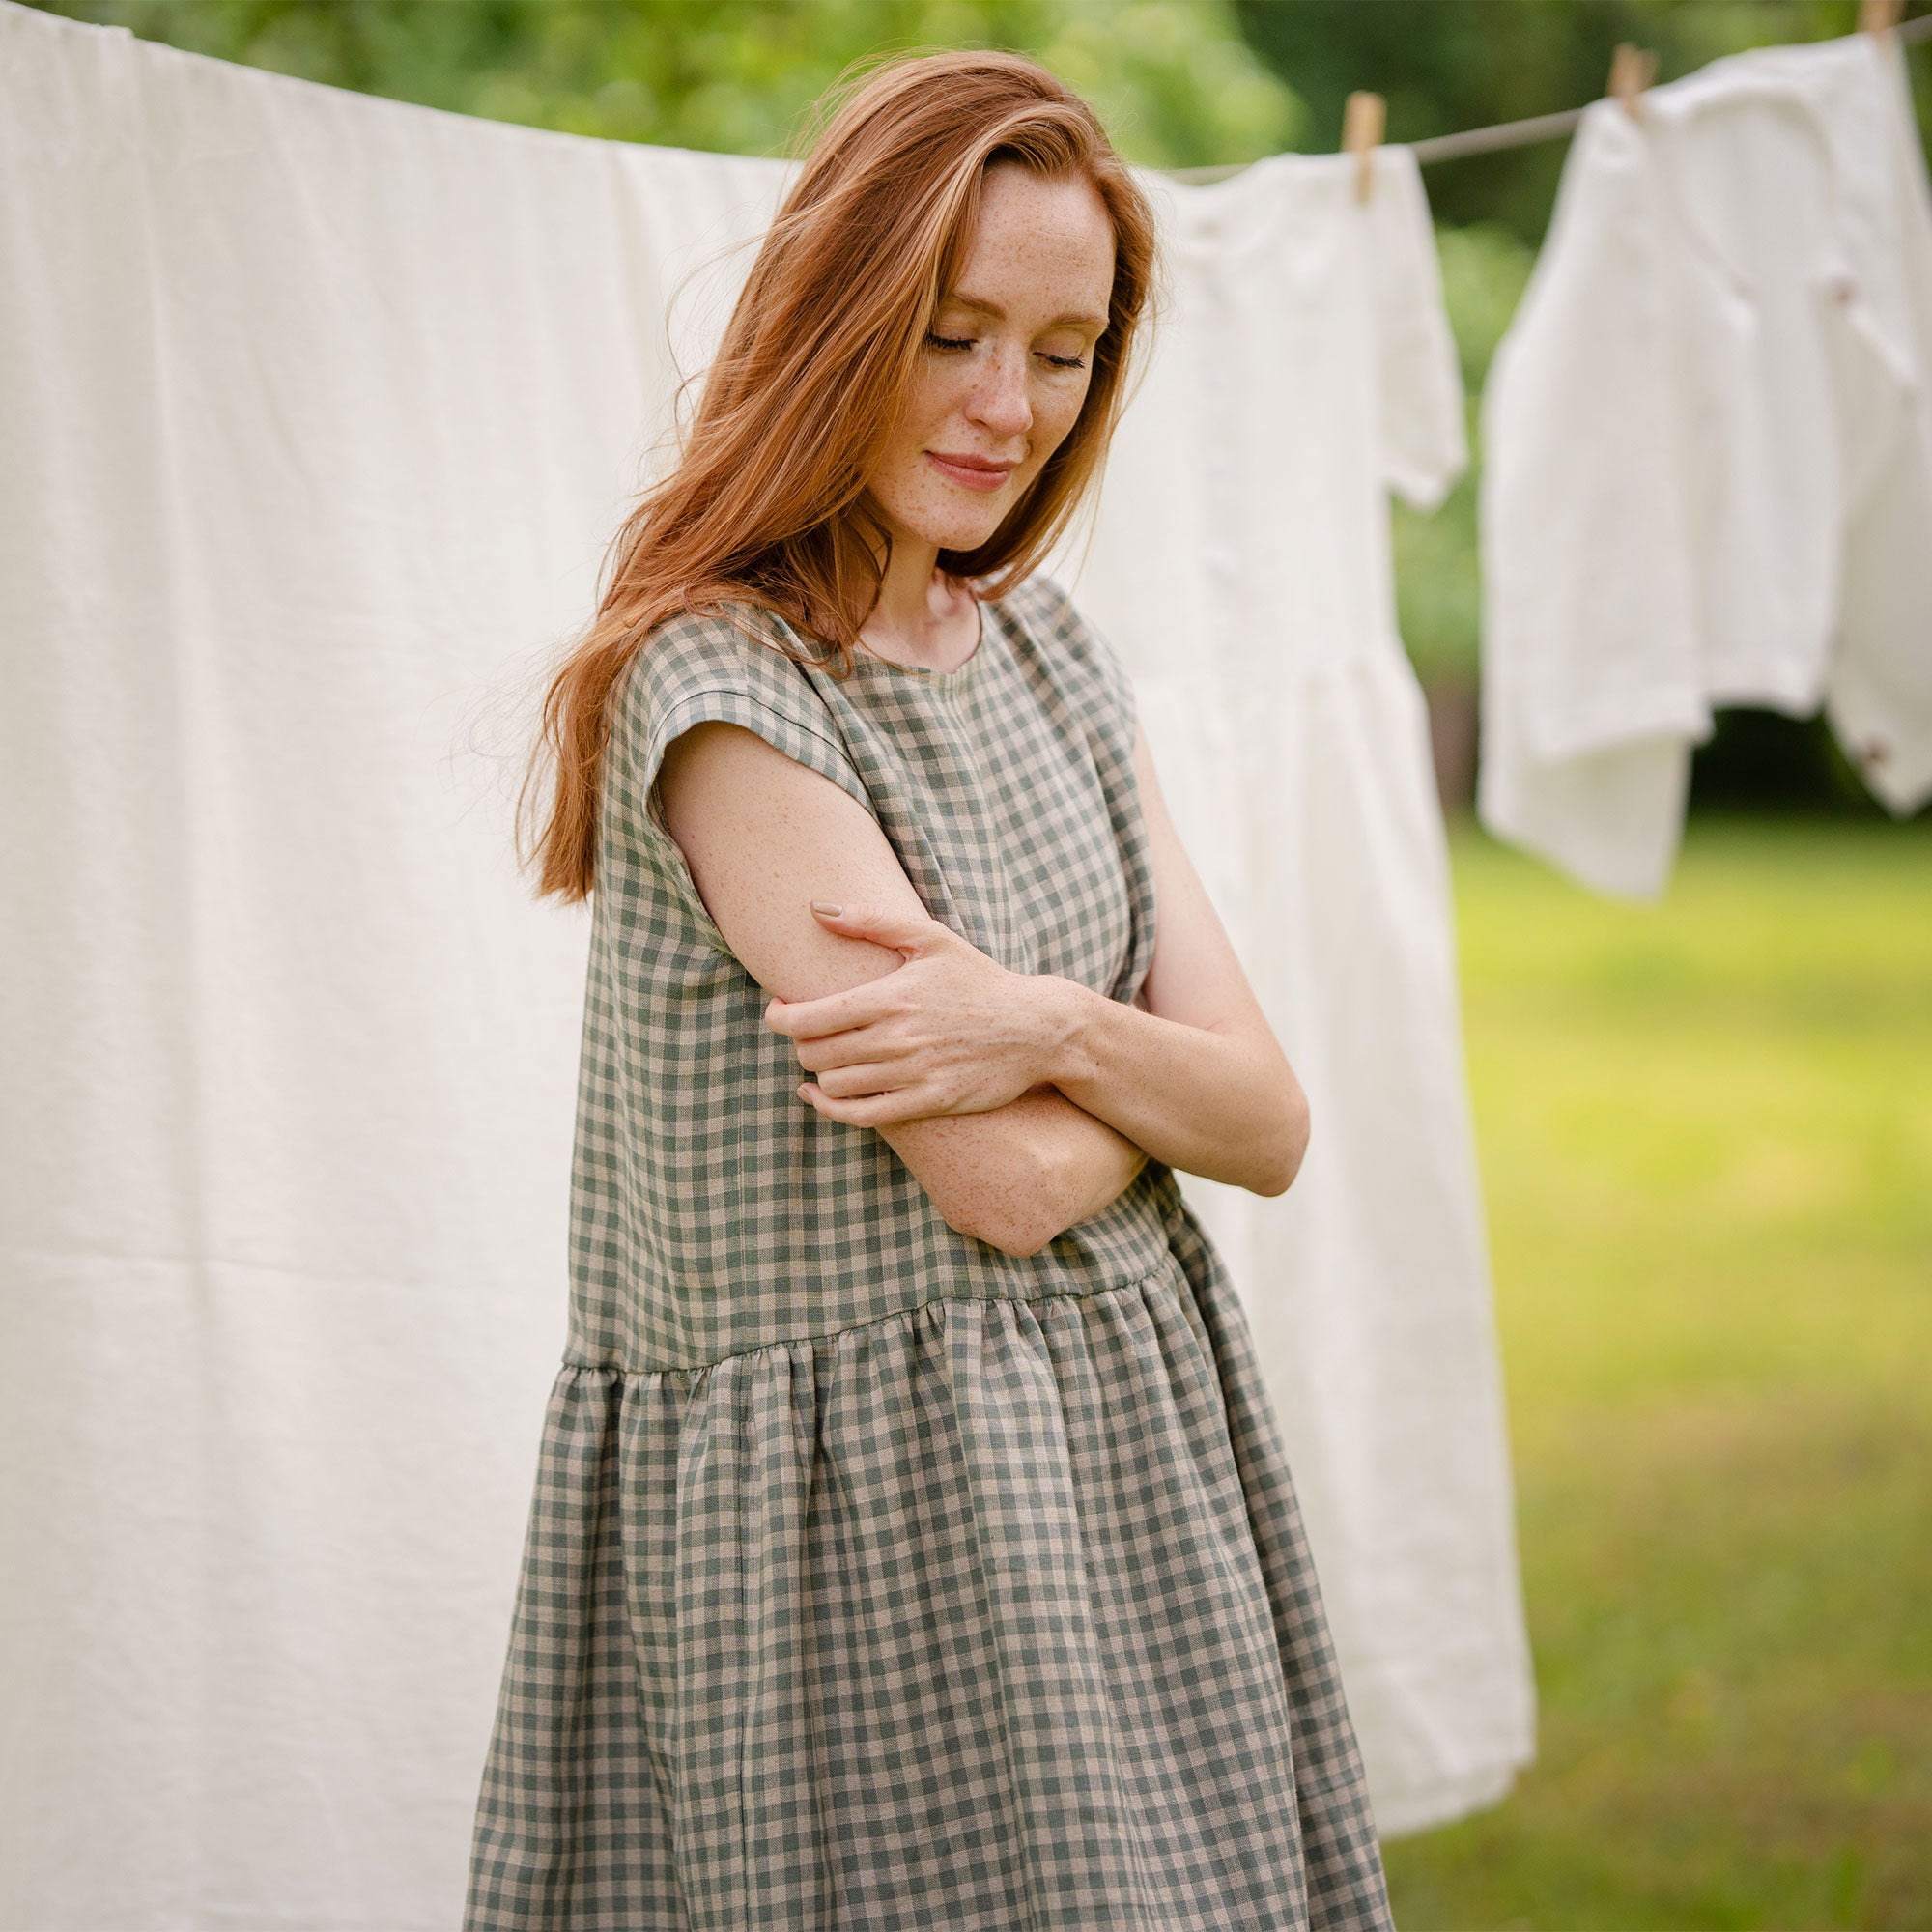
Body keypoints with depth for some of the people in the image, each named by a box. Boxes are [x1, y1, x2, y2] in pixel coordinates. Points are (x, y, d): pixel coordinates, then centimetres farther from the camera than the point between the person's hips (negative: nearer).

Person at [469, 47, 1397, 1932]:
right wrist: (1148, 1065, 0)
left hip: (1130, 1460, 7)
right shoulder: (715, 687, -15)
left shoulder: (1046, 648, 8)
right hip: (854, 1505, -7)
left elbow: (1269, 1125, 3)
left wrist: (1055, 1029, -16)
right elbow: (1008, 1178, -19)